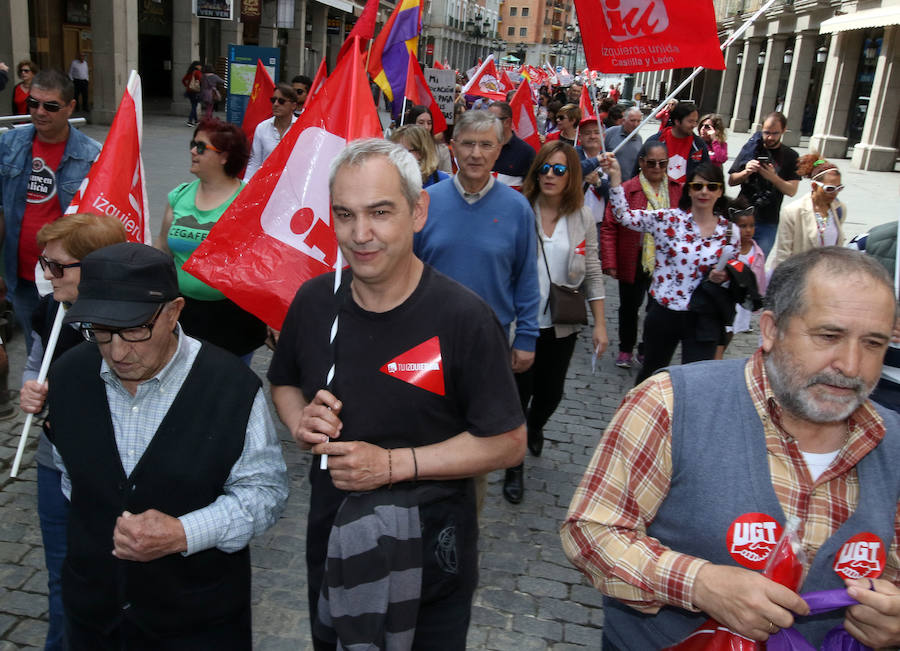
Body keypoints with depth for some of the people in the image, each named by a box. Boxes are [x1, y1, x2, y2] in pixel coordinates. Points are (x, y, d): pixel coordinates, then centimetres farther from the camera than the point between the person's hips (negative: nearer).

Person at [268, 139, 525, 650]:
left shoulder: (464, 318, -21)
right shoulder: (314, 302, -6)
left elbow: (508, 443, -17)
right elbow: (284, 382, 12)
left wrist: (393, 464, -23)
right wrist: (300, 422, -10)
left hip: (431, 554, -3)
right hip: (332, 543, 4)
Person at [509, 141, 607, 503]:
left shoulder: (583, 219, 1)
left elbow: (592, 275, 6)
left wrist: (600, 324, 3)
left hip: (562, 326, 3)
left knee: (551, 392, 18)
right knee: (518, 394, 4)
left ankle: (535, 426, 53)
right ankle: (514, 467, 25)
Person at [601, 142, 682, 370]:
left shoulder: (677, 190, 2)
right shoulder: (627, 190, -10)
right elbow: (609, 227, -10)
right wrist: (610, 263, -13)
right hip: (634, 263, -2)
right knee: (629, 306, 12)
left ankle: (647, 350, 29)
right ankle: (626, 350, 33)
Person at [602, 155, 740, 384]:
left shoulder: (730, 232, 1)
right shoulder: (668, 219, -5)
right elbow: (624, 215, -11)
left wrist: (722, 277, -11)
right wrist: (615, 177, -19)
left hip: (703, 319, 1)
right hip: (663, 312, 0)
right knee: (651, 374, 19)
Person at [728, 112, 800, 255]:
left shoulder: (791, 156, 4)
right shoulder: (750, 149, 6)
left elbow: (791, 191, -3)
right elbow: (731, 181, 7)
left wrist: (773, 177, -19)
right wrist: (746, 172, -13)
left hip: (768, 223, -1)